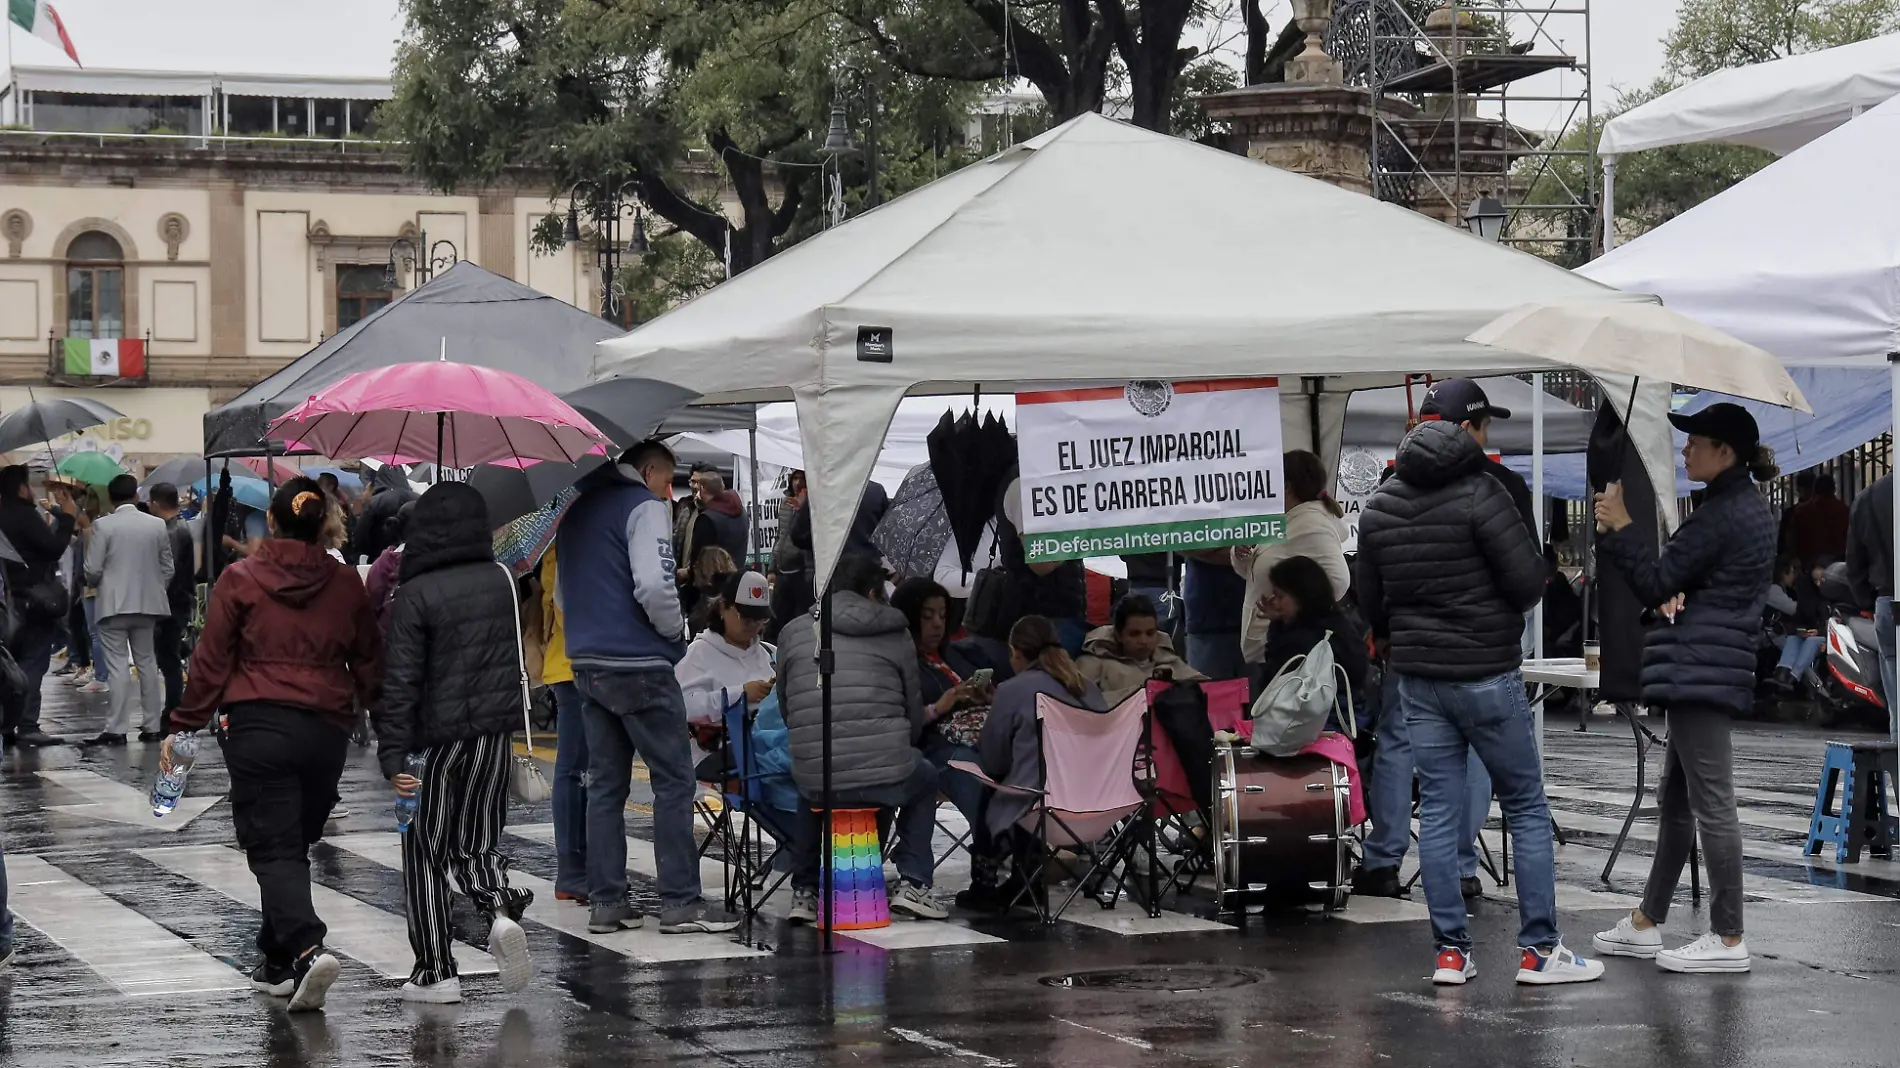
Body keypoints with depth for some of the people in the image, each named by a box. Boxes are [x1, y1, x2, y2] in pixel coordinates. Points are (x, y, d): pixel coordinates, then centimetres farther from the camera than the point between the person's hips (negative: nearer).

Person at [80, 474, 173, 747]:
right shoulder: (157, 525, 1)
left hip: (114, 605, -4)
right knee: (147, 663, 12)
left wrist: (97, 585, 12)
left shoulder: (103, 526, -10)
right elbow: (168, 568, 4)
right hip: (147, 603, 4)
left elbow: (93, 571, -9)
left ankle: (117, 729, -7)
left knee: (118, 666, -3)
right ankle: (152, 726, 14)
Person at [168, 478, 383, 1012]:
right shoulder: (346, 584, 6)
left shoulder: (239, 579, -2)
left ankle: (307, 949, -26)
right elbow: (369, 663, 13)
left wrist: (183, 727, 6)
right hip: (326, 731, 3)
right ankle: (277, 962, 23)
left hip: (257, 727, -3)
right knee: (295, 844, 17)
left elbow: (211, 662, -2)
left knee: (273, 848, -5)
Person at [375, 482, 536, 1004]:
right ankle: (501, 909, -13)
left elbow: (401, 681, -14)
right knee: (478, 842, 17)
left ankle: (436, 972, 8)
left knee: (425, 852, 8)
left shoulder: (415, 595, -12)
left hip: (440, 736, -5)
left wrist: (393, 755, -13)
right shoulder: (502, 580, 3)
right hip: (497, 731, 5)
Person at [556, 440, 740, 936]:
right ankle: (680, 902, -4)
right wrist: (675, 629, -4)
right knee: (674, 781, -2)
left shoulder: (577, 510, 17)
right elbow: (653, 585, -20)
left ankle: (605, 900, 9)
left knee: (605, 784, 10)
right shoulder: (644, 506, -8)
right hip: (638, 666, -8)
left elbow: (562, 591, 24)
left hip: (587, 665, 8)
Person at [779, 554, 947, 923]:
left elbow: (786, 710, 15)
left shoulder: (793, 633, 8)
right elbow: (915, 716, 9)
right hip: (887, 779, -2)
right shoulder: (896, 634, 5)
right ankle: (913, 884, 21)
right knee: (924, 777, 33)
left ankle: (804, 891, 31)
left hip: (817, 784, 2)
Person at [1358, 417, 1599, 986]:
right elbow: (1528, 582, -16)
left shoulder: (1378, 508, 6)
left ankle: (1451, 950, 6)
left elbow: (1370, 601, 12)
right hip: (1486, 675, -5)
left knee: (1438, 813, 7)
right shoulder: (1480, 495, -14)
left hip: (1418, 678, 5)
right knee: (1527, 809, 3)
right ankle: (1539, 949, 2)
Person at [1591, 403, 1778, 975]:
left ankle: (1728, 938, -6)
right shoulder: (1752, 509, 17)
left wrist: (1620, 525, -6)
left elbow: (1657, 583, -14)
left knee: (1711, 802, -8)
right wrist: (1677, 594, 4)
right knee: (1675, 799, 17)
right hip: (1718, 665, 11)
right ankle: (1646, 923, 25)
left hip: (1702, 668, -11)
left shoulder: (1720, 515, -17)